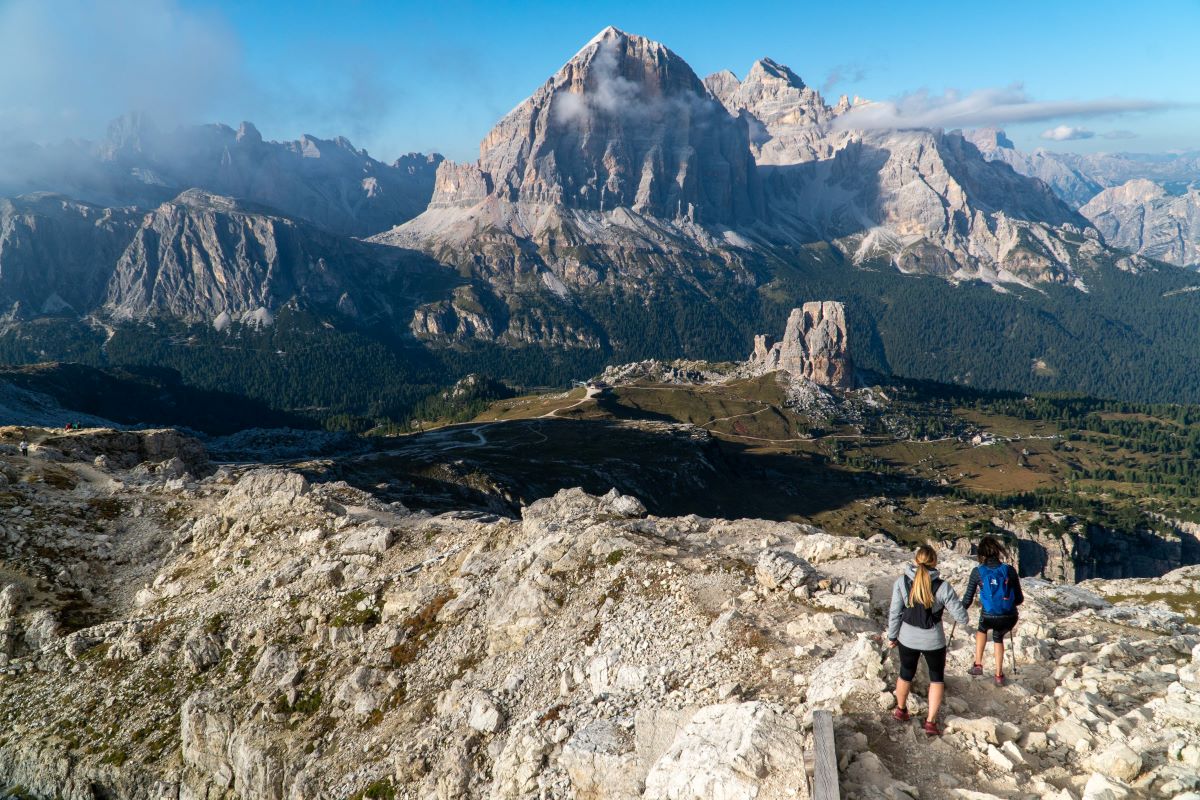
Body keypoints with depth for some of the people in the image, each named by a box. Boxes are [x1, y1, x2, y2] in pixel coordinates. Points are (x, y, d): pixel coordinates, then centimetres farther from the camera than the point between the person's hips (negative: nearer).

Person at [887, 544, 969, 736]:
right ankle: (931, 722, 20)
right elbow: (962, 618, -14)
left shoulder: (901, 582, -14)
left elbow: (894, 613, -7)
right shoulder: (942, 587, -19)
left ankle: (901, 710, 46)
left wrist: (892, 635, 8)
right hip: (933, 641, -2)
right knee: (937, 678, 22)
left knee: (906, 674, 25)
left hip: (908, 639, 2)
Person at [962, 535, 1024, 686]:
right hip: (1010, 619, 1)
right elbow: (1019, 600, 3)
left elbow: (968, 599, -1)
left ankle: (978, 665, 31)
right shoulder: (1010, 570, -4)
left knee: (982, 628, 36)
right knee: (998, 637, 34)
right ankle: (999, 676, 36)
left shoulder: (977, 572, -7)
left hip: (989, 618, -1)